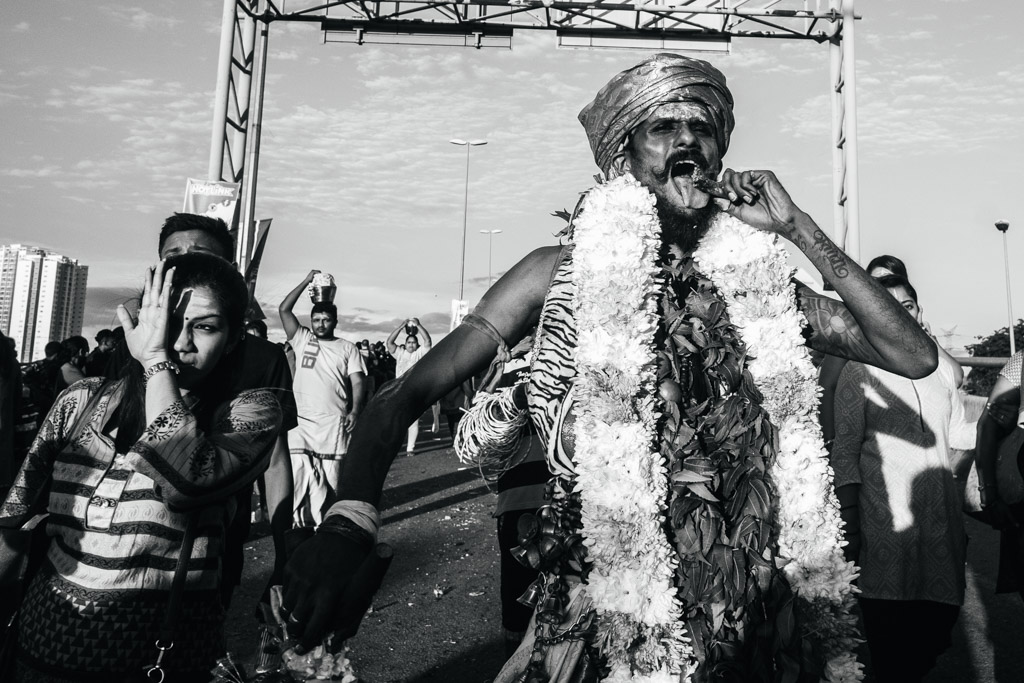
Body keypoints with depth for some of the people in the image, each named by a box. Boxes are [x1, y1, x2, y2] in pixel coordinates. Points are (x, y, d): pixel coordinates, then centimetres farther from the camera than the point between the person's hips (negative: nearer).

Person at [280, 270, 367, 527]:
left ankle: (319, 518, 16)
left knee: (329, 474, 4)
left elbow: (357, 382, 2)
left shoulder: (347, 348, 7)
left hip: (333, 422, 0)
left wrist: (355, 411, -13)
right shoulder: (301, 339, 9)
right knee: (297, 472, -6)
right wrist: (307, 281, 0)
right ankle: (298, 519, 6)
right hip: (301, 419, 1)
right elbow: (283, 309, 1)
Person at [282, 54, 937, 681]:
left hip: (748, 611, 3)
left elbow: (916, 357, -2)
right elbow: (404, 398, -10)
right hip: (602, 609, -2)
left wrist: (799, 228, -7)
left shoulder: (756, 282, 1)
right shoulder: (562, 272, -7)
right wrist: (349, 520, -28)